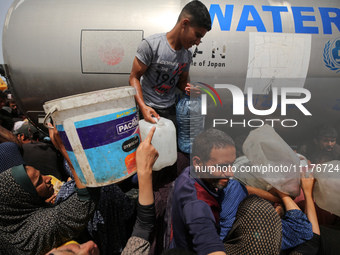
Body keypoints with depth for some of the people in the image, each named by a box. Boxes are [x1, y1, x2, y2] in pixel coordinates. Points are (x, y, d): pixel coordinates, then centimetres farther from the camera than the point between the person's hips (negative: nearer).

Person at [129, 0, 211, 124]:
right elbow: (134, 77, -13)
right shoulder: (150, 44, -15)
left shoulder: (187, 55, 3)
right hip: (146, 107, -5)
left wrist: (189, 88, -10)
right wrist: (143, 107, -27)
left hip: (170, 109, 5)